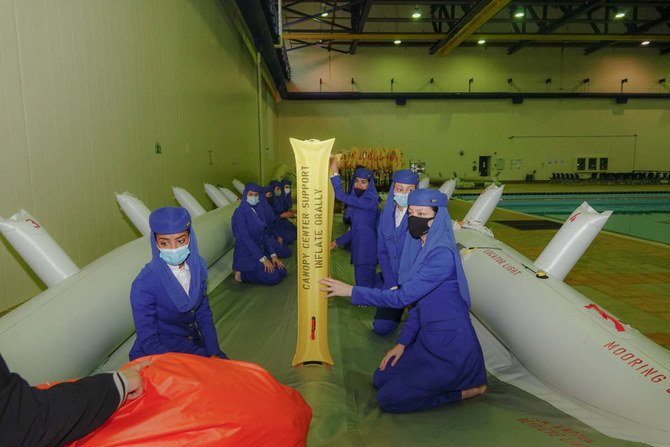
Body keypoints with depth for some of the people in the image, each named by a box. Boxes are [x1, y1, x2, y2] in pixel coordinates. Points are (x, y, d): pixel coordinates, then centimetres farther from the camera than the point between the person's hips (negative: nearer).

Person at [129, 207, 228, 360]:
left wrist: (213, 353, -7)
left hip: (194, 344, 5)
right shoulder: (143, 285, -24)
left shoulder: (198, 266, -10)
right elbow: (148, 341, -19)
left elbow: (203, 313, 1)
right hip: (159, 354, -5)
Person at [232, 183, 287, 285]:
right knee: (273, 277, -17)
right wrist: (263, 259, -23)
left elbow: (265, 233, 6)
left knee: (282, 271, -2)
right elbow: (246, 238, -21)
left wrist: (273, 254, -4)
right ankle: (242, 274, 0)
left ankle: (253, 270, 13)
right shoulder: (240, 212, -17)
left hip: (261, 249, 7)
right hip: (246, 254, -7)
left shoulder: (259, 210, 5)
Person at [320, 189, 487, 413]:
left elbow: (402, 297, -25)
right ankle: (453, 378, 20)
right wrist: (402, 343, 8)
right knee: (381, 379, 15)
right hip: (428, 338, 9)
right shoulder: (421, 247, 5)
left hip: (451, 347, -9)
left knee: (389, 399, -5)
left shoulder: (442, 254, -24)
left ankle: (465, 388, 6)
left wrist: (352, 291, -19)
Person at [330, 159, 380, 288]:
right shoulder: (357, 202, 11)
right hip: (359, 248, 9)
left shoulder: (370, 201, -16)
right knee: (362, 283, 16)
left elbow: (341, 196, -24)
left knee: (364, 286, -2)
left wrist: (335, 171, -19)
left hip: (367, 250, -9)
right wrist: (338, 241, 20)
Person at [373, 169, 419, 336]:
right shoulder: (386, 215, 1)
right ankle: (398, 310, 33)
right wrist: (392, 285, -4)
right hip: (393, 280, 4)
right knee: (380, 328, 4)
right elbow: (382, 253, 6)